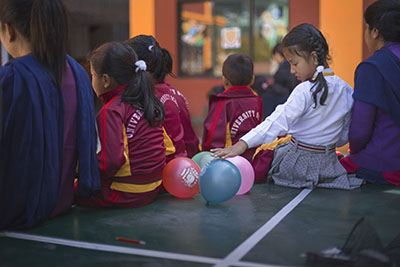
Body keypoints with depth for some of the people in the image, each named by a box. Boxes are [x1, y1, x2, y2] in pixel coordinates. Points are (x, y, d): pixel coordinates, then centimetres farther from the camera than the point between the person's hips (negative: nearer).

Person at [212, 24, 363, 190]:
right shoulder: (346, 89, 0)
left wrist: (242, 144, -35)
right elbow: (345, 135, 7)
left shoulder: (305, 92, -21)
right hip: (328, 165, 7)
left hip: (299, 163, -7)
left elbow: (278, 122, -30)